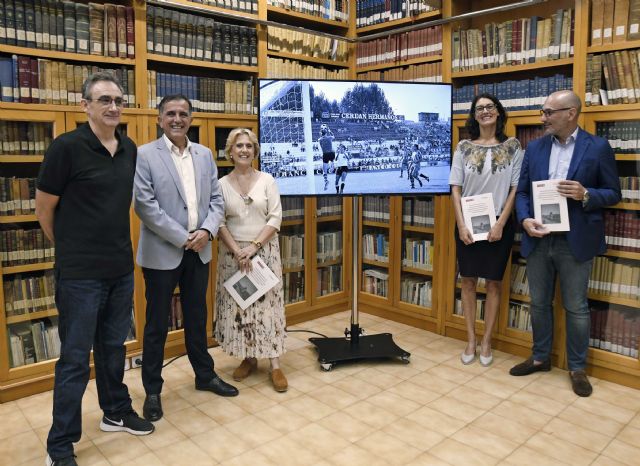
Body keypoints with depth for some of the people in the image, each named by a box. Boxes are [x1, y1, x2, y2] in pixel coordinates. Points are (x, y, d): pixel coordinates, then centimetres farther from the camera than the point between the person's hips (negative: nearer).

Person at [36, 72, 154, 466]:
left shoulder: (130, 149, 5)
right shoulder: (67, 147, -13)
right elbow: (44, 210, -5)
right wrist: (73, 248, 7)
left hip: (122, 268, 5)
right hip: (80, 273, -5)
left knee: (114, 346, 19)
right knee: (75, 358, 4)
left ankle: (117, 412, 38)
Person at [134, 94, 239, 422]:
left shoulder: (204, 154, 9)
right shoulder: (144, 155, -6)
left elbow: (216, 199, 7)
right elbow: (145, 205, -13)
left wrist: (207, 230, -11)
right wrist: (183, 238, -15)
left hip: (198, 251, 5)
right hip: (162, 253, -4)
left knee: (197, 318, 17)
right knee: (157, 324, 7)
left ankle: (205, 375, 34)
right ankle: (152, 390, 23)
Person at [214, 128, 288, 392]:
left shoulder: (267, 180, 1)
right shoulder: (222, 184, 3)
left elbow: (275, 219, -4)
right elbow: (219, 223, -1)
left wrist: (254, 246, -13)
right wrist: (238, 251, -13)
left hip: (265, 250, -1)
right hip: (233, 252, 1)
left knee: (268, 305, -1)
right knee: (238, 305, 6)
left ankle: (275, 364, 6)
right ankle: (248, 358, 22)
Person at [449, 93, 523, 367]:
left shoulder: (512, 146, 1)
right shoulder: (464, 147, 3)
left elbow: (516, 189, -1)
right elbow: (456, 188, 1)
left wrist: (500, 224, -10)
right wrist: (461, 225, -8)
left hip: (499, 224, -1)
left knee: (493, 283, 6)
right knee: (468, 281, 6)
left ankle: (486, 341, 19)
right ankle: (471, 340, 18)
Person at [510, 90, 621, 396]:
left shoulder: (598, 147, -3)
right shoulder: (534, 148, 7)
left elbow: (613, 194, 0)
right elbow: (522, 191, 7)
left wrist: (585, 195, -20)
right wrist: (525, 219, -11)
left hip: (575, 242, -3)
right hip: (538, 239, 4)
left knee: (576, 307, 7)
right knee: (539, 303, 14)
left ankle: (577, 368, 24)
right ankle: (540, 358, 31)